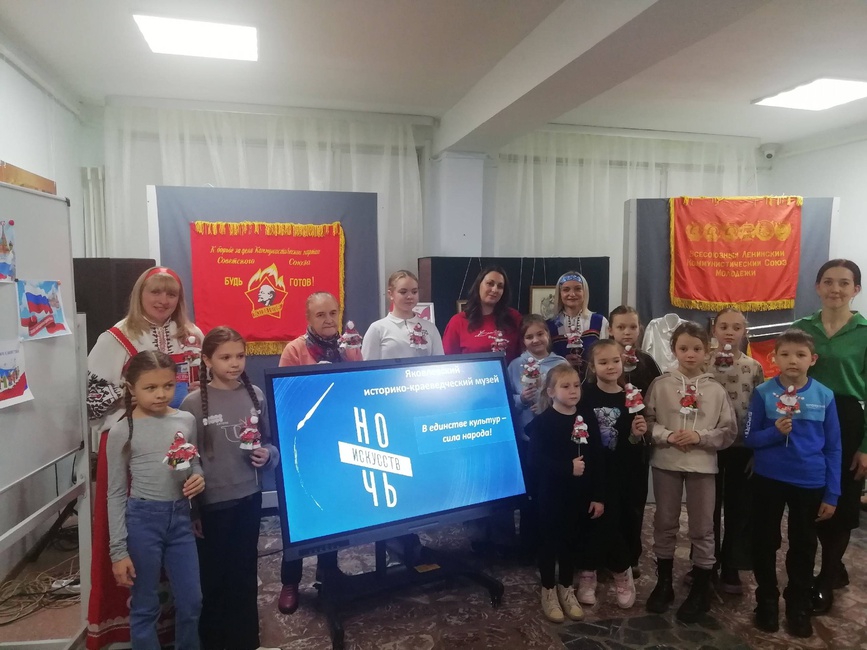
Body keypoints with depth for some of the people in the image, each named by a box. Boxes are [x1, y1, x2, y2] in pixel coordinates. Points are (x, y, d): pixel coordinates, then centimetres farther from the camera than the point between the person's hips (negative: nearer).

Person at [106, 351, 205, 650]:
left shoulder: (186, 421, 1)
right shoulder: (122, 431, -8)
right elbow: (116, 493, -4)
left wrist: (197, 478, -9)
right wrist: (118, 550, -5)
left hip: (180, 516, 3)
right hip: (142, 518, -3)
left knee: (192, 601, 12)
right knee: (145, 606, 11)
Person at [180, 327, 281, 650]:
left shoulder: (255, 395, -1)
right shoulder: (194, 403, -10)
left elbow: (270, 442, 10)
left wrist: (268, 456, -12)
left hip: (249, 498, 3)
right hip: (211, 503, -3)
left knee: (245, 573, 15)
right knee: (212, 576, 12)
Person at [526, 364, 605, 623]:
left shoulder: (587, 417, 0)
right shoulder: (543, 422, -14)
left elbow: (598, 459, 2)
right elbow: (536, 461, -20)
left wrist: (598, 496, 0)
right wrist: (568, 468, -27)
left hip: (580, 494, 4)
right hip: (552, 494, -4)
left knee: (574, 541, 16)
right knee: (550, 542, 9)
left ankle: (566, 588, 36)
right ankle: (549, 591, 28)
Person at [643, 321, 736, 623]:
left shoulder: (716, 390, -2)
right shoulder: (661, 384, -3)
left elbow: (729, 431, -1)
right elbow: (647, 421, -2)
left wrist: (700, 436, -15)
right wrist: (667, 435, -17)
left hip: (702, 465, 0)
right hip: (666, 462, 0)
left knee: (702, 528, 9)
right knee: (665, 523, 12)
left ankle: (700, 591, 25)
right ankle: (663, 583, 28)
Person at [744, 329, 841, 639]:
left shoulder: (824, 396, -5)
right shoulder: (763, 393, -8)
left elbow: (833, 448, 0)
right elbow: (749, 438, -4)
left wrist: (832, 494, 0)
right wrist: (775, 432, -24)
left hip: (810, 483, 1)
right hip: (768, 480, -1)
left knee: (803, 546, 15)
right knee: (765, 543, 11)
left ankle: (799, 606, 34)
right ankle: (767, 601, 31)